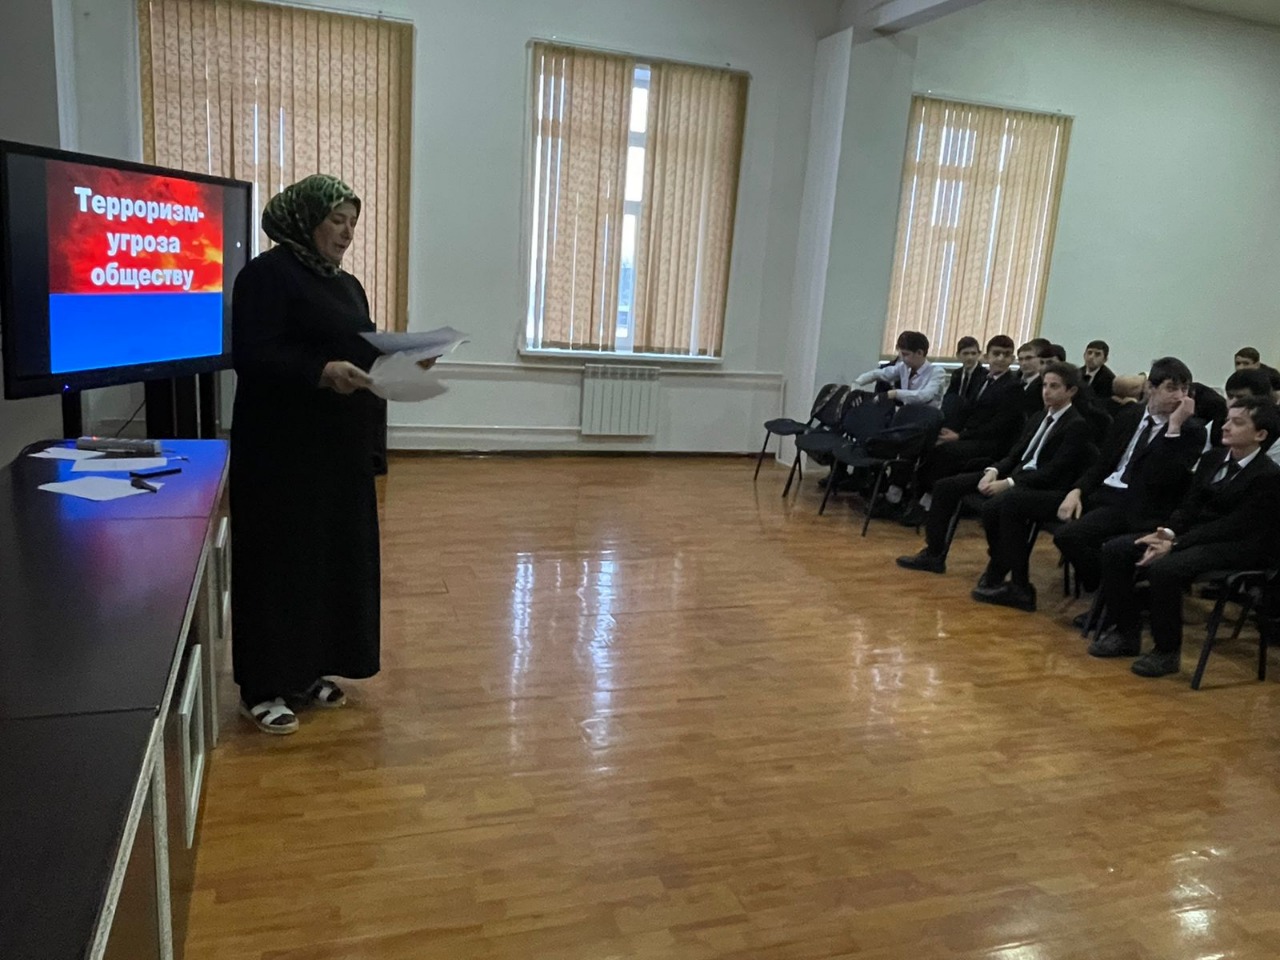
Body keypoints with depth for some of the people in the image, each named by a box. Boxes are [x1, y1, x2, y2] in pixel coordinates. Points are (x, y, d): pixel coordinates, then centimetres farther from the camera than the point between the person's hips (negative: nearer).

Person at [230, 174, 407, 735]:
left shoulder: (347, 284, 16)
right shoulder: (268, 274, -9)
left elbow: (363, 352, 18)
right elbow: (250, 355, -18)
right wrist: (322, 371, -29)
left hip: (340, 447, 8)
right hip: (282, 447, -8)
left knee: (335, 555, 11)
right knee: (281, 559, -2)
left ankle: (307, 670, 25)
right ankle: (262, 686, 10)